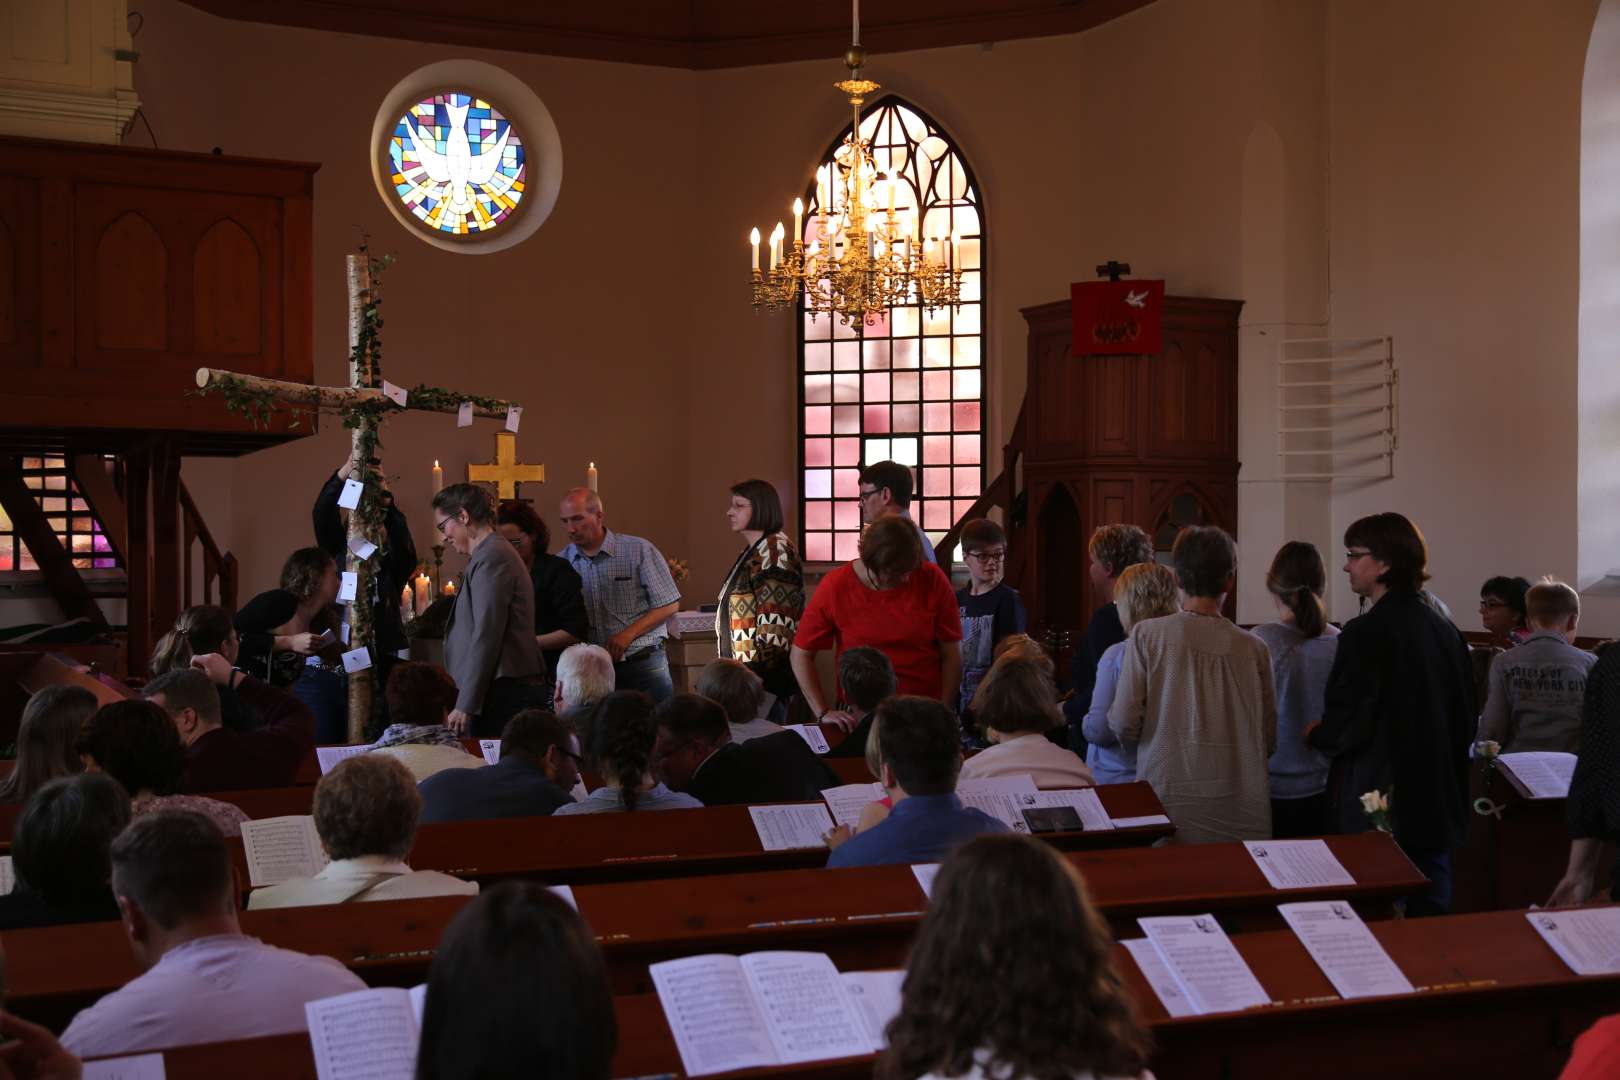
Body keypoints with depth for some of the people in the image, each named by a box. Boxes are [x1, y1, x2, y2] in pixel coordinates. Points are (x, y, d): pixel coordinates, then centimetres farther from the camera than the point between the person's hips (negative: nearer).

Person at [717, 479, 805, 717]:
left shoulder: (776, 551, -12)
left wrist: (760, 674, -22)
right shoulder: (753, 551, 16)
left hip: (764, 672, -9)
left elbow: (776, 626, -19)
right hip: (744, 670, 9)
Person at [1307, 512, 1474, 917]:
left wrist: (1315, 735, 3)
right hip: (1438, 804, 7)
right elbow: (1467, 718, 14)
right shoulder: (1445, 630, 7)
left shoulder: (1366, 633, -16)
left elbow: (1344, 728, -17)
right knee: (1431, 911, 14)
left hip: (1377, 808, -7)